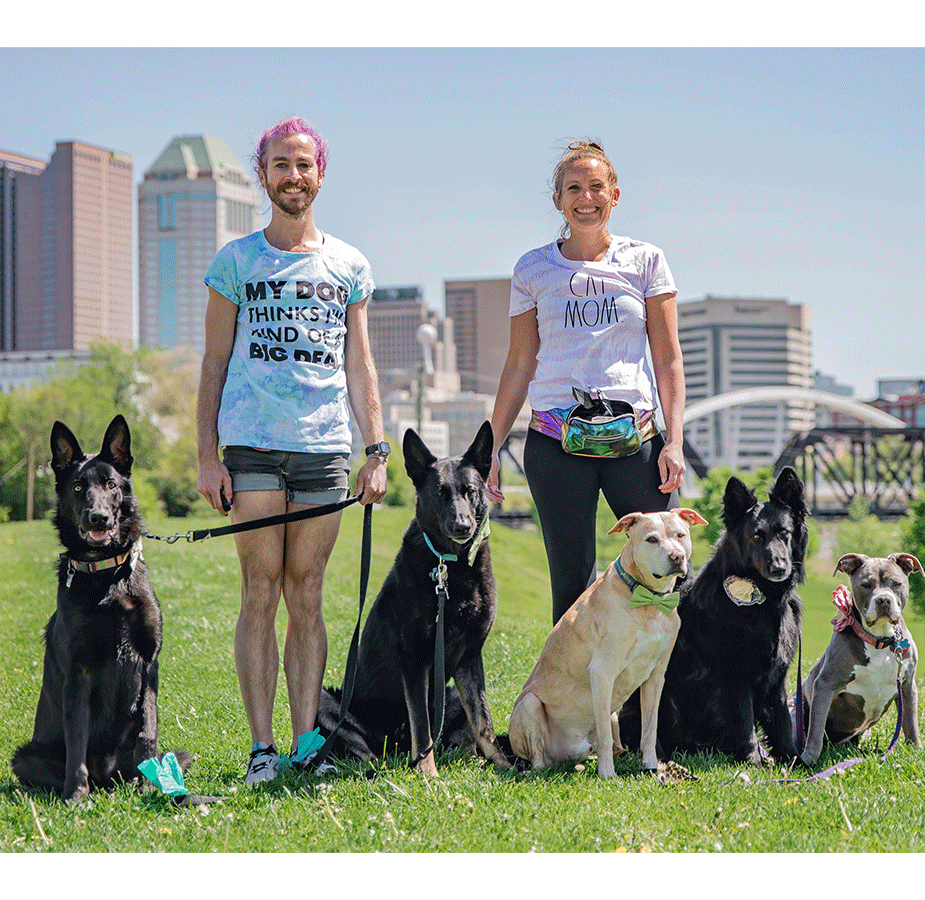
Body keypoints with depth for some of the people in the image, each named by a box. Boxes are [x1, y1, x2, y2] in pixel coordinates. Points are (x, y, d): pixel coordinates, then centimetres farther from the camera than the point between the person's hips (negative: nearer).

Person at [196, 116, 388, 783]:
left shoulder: (348, 266, 13)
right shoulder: (237, 261, 7)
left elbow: (359, 366, 15)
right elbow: (214, 364, 6)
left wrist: (378, 452, 7)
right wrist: (208, 455, -2)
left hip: (325, 449, 2)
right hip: (252, 445, -2)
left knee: (306, 596, 3)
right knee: (261, 593, -4)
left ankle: (307, 742, 6)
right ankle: (262, 748, -1)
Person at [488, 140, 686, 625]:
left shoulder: (645, 261, 6)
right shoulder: (534, 270, 7)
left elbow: (668, 358, 4)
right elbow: (520, 366, 11)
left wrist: (674, 441, -5)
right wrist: (491, 448, 7)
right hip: (556, 442, 0)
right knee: (571, 582, 0)